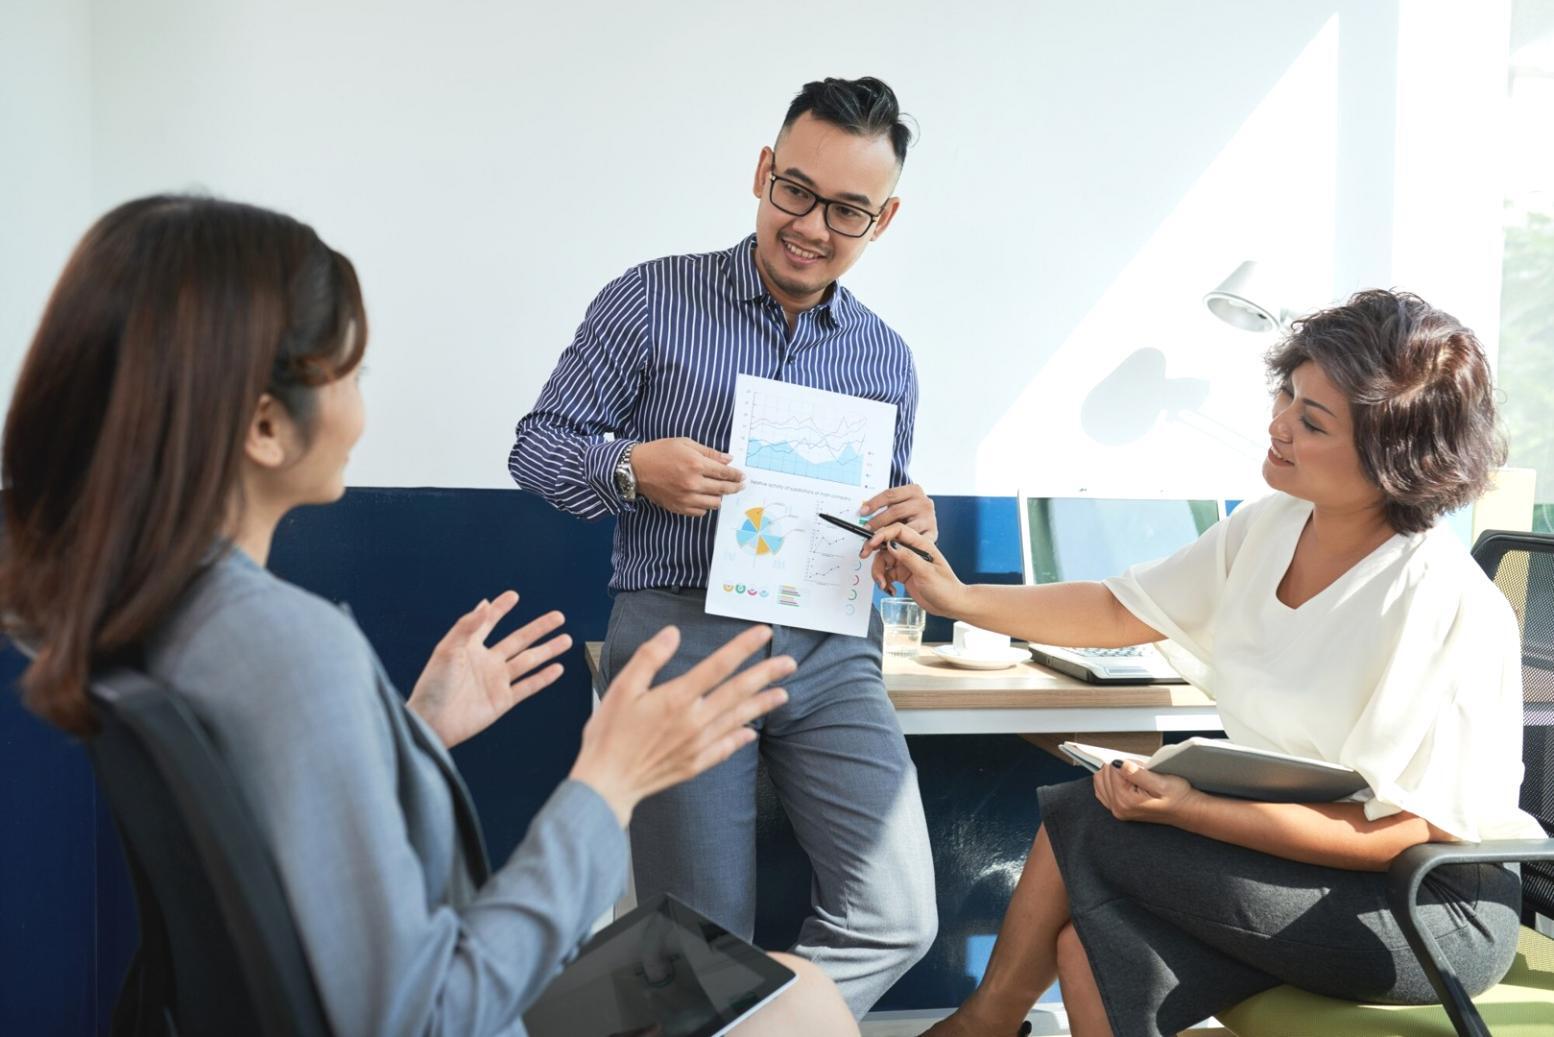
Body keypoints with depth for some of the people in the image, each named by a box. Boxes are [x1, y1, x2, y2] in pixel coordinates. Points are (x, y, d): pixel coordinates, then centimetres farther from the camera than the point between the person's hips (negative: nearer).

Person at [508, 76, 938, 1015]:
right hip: (682, 634, -3)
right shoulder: (650, 301, 1)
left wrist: (913, 525, -4)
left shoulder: (886, 359, 12)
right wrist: (632, 470, -16)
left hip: (829, 649, 4)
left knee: (897, 919, -6)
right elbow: (537, 447, 3)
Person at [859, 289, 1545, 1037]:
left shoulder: (1442, 606, -24)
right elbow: (1119, 612, 10)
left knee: (1083, 823, -16)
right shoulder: (1272, 526, -1)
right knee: (1090, 951, -17)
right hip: (1293, 865, 7)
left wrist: (1187, 807, -29)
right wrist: (960, 599, 0)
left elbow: (1394, 835, -24)